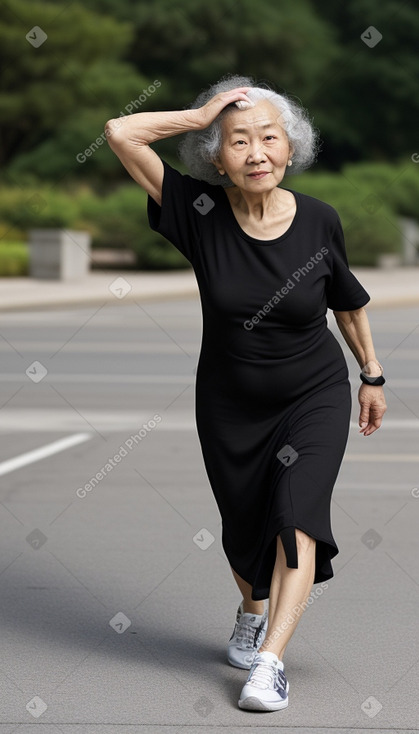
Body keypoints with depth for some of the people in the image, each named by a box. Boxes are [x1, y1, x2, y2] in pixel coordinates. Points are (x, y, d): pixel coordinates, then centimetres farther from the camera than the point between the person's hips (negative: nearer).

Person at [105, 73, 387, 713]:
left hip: (315, 396, -1)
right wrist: (202, 114, -22)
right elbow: (120, 133, -23)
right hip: (229, 404, 1)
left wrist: (372, 375, 10)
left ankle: (271, 659, -20)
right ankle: (253, 613, 43)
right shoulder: (201, 213, -16)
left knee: (297, 513, -18)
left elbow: (349, 302, 4)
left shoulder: (319, 221, -14)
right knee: (243, 524, 14)